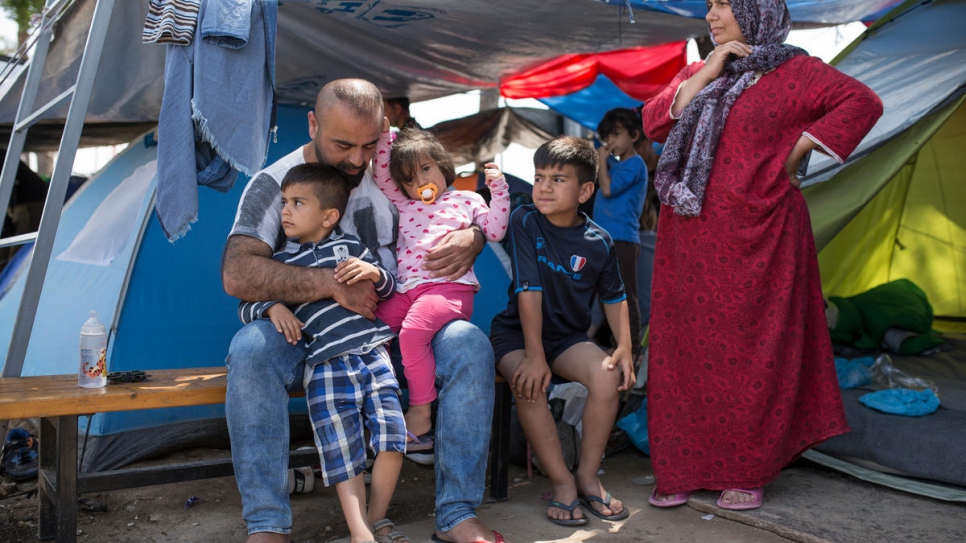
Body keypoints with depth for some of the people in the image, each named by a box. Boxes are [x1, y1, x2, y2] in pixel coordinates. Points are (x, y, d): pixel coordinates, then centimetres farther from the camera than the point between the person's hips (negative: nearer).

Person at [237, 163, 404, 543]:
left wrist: (374, 273, -4)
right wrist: (272, 308, -5)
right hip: (326, 366, -1)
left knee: (391, 436, -6)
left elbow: (389, 289, 18)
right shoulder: (279, 262, 13)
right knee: (341, 452, -6)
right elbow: (245, 307, 16)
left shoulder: (350, 246, 13)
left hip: (373, 354, 1)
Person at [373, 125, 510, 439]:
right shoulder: (402, 204, 28)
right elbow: (380, 174, 26)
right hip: (403, 291, 5)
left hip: (448, 287, -5)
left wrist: (498, 189, 7)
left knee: (412, 331, -32)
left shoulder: (467, 200, 19)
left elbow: (495, 231, 12)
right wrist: (384, 136, 19)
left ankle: (420, 410, -20)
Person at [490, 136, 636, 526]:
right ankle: (561, 482, -15)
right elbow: (529, 290, -19)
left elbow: (614, 297, 8)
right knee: (529, 384, -32)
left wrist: (624, 346, -8)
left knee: (609, 375, -25)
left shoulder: (598, 242, -4)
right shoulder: (525, 222, -12)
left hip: (568, 335, 2)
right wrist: (534, 355, -23)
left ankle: (588, 475, -7)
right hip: (517, 331, -2)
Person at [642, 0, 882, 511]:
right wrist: (707, 73, -3)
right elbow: (654, 123, 3)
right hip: (691, 239, 5)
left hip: (755, 237, -4)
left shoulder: (794, 71, 1)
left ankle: (747, 473, 14)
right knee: (685, 348, 4)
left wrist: (795, 152, -9)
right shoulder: (697, 74, 16)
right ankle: (682, 468, 13)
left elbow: (863, 103, -7)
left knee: (751, 352, 1)